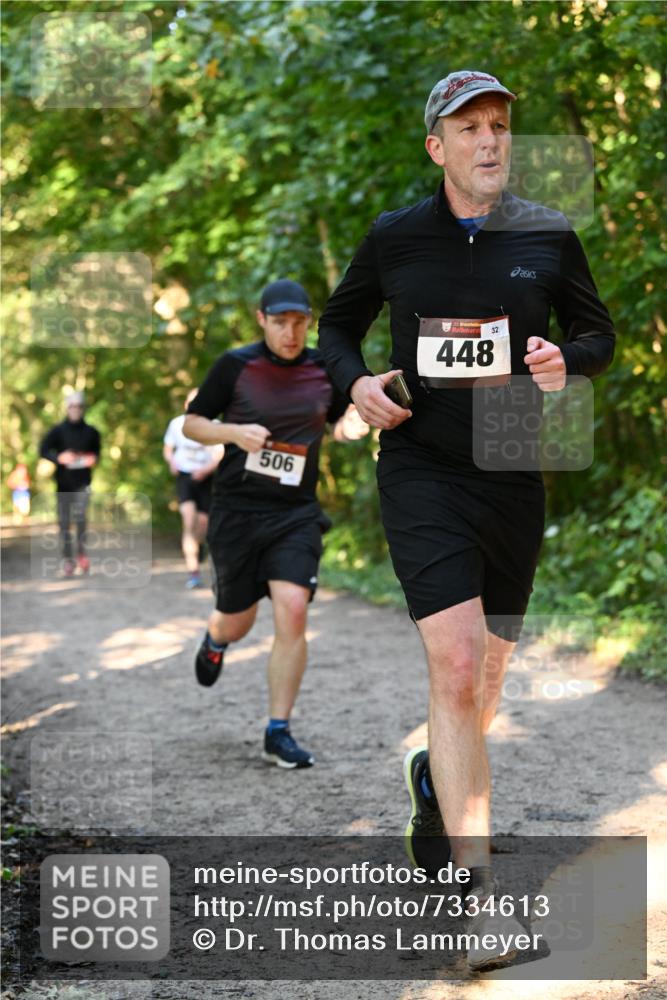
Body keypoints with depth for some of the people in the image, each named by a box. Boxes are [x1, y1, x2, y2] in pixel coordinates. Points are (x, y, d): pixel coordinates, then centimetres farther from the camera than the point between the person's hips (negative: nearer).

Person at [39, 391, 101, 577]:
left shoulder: (91, 432, 6)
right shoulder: (58, 431, 0)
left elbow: (96, 451, 20)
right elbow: (43, 450, -3)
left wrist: (94, 459, -2)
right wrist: (59, 458, -20)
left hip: (83, 483, 0)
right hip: (63, 483, 0)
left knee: (79, 516, -20)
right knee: (64, 522, 2)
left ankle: (81, 552, -2)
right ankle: (67, 559, 11)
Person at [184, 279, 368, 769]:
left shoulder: (325, 369, 3)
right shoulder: (235, 365, -4)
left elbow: (338, 422, 20)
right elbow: (192, 423, 2)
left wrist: (351, 425, -4)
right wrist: (234, 433, -17)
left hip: (296, 513, 1)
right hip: (237, 512, -1)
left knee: (292, 613, -16)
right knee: (237, 623, 9)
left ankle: (279, 733, -6)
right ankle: (215, 640, 50)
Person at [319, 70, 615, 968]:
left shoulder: (548, 238, 2)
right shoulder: (394, 238, 1)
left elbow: (599, 331, 14)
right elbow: (338, 324, 16)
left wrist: (568, 360, -8)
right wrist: (355, 382, -4)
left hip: (513, 479, 3)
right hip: (421, 469, -3)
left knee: (485, 681, 12)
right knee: (454, 666, -18)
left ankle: (434, 778, 46)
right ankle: (476, 892, -17)